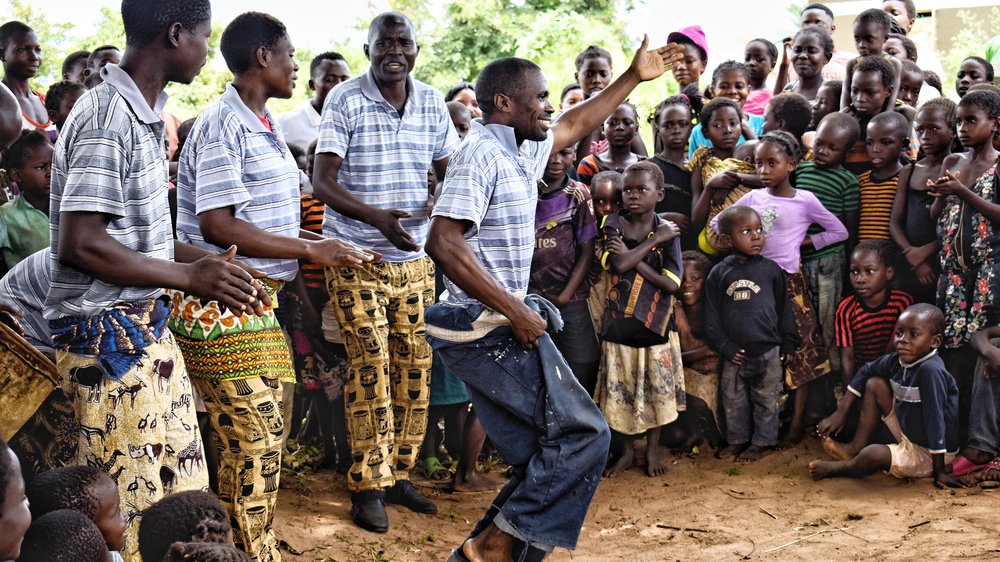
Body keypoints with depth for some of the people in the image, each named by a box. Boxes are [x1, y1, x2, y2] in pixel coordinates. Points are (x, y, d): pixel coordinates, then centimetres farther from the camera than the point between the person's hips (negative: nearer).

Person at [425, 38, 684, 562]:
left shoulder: (521, 149, 13)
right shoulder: (481, 153, -15)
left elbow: (576, 124, 33)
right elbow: (444, 242, -25)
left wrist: (633, 77, 34)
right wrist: (516, 311, -22)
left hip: (495, 327, 9)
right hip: (488, 328, -9)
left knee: (542, 457, 8)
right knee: (584, 434, -7)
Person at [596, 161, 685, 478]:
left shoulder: (667, 231, -5)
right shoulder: (613, 224, -3)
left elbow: (671, 284, -14)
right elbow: (619, 264, -19)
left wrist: (632, 257, -17)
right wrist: (653, 241, -15)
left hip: (655, 321, 0)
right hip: (619, 320, 0)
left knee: (656, 386, 9)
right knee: (619, 388, 7)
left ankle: (652, 448, 27)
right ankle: (625, 450, 24)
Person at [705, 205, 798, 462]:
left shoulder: (771, 270, -1)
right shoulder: (719, 274, -1)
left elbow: (784, 309, 6)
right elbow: (712, 316, 1)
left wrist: (787, 344, 4)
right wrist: (725, 349, -5)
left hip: (768, 351, -1)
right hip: (735, 354, 1)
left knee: (766, 400, 9)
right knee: (733, 401, 13)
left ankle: (761, 441, 22)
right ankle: (737, 440, 28)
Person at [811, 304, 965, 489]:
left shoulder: (930, 370, -32)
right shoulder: (897, 360, -8)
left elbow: (935, 420, -30)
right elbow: (865, 372, 10)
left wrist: (939, 472, -26)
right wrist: (840, 412, 6)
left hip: (928, 453, -8)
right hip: (907, 435, 8)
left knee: (874, 454, -30)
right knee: (874, 383, 5)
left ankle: (836, 468, 3)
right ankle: (856, 448, 10)